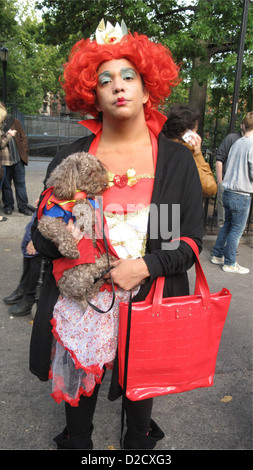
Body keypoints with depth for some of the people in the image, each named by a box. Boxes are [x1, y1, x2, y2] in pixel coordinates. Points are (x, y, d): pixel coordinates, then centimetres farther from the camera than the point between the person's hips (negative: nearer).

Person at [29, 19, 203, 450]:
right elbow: (42, 235, 2)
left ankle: (138, 443, 54)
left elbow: (191, 241, -3)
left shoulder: (176, 160, -2)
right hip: (80, 304, 1)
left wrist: (145, 266, -17)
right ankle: (75, 442, 51)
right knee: (79, 388, 19)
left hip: (148, 301, 0)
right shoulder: (70, 158, 0)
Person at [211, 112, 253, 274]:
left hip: (228, 192, 8)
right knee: (237, 230, 3)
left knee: (227, 226, 19)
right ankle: (229, 263, 12)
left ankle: (217, 256, 27)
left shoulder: (236, 143, 8)